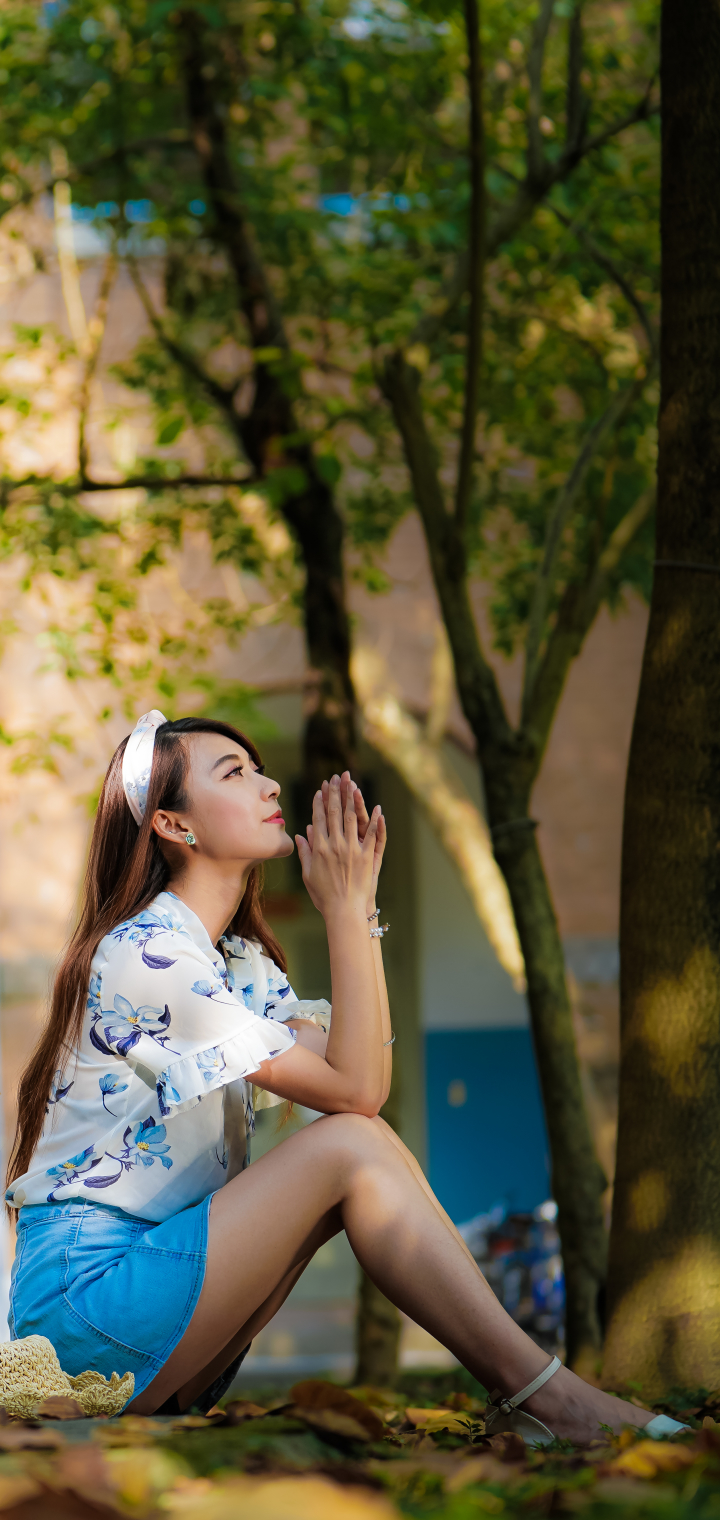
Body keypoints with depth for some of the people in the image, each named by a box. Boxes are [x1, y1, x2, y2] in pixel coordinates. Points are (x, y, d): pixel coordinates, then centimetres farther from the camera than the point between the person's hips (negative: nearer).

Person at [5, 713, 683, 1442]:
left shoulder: (241, 963, 16)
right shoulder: (144, 953, -14)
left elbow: (367, 1081, 0)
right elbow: (351, 1088, -17)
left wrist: (361, 906, -2)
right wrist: (344, 910, -13)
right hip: (81, 1295, -9)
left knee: (364, 1138, -4)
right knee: (348, 1147, -18)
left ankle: (521, 1388, -12)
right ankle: (543, 1394, -17)